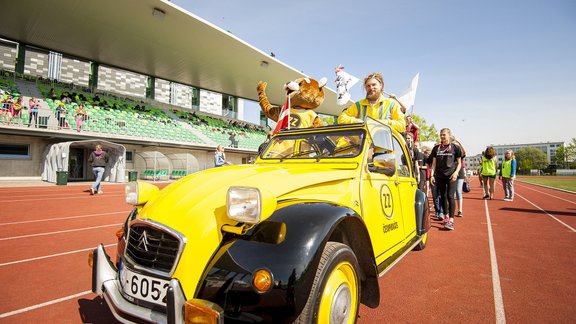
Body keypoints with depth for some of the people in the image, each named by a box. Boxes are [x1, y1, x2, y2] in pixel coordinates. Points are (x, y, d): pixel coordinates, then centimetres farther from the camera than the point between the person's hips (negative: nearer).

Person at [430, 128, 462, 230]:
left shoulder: (455, 147, 2)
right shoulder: (436, 148, 9)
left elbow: (459, 163, 5)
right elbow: (434, 163, 12)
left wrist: (456, 172, -12)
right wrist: (432, 174, 3)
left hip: (451, 175, -3)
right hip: (439, 176, 4)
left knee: (450, 196, -12)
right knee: (443, 197, 10)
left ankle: (451, 220, -10)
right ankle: (446, 216, 25)